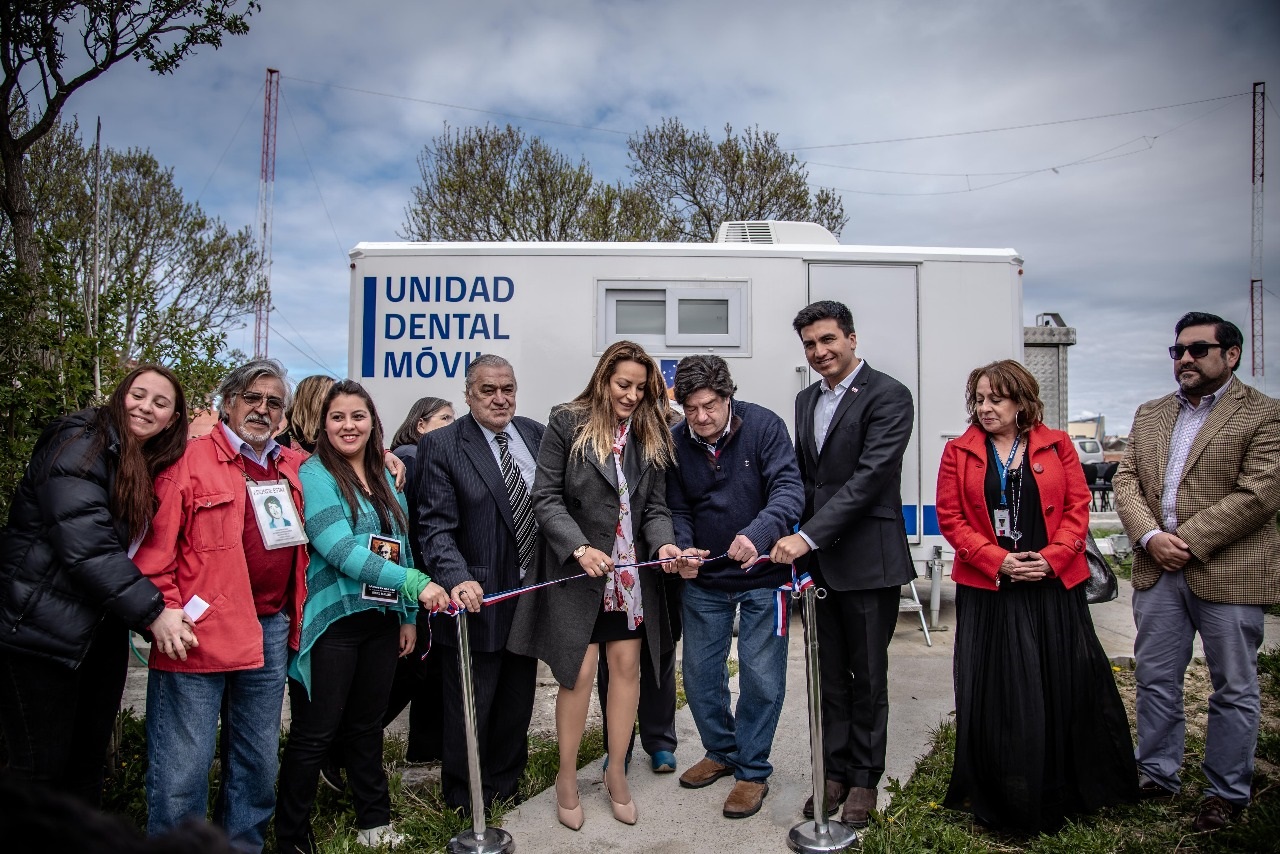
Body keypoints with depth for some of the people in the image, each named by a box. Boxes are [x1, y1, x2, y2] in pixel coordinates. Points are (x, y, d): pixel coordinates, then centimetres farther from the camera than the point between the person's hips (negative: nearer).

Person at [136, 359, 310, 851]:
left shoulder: (294, 467, 11)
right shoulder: (190, 460, -4)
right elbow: (154, 549, -8)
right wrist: (168, 618, -14)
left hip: (271, 632, 6)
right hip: (199, 635, -5)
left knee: (258, 763, 17)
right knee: (183, 770, 1)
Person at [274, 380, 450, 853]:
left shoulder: (385, 479, 11)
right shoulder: (315, 474, -9)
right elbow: (339, 549, -21)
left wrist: (409, 616, 12)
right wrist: (416, 583, -25)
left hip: (382, 620, 6)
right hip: (333, 622, -6)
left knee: (367, 726, 17)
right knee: (314, 735, 4)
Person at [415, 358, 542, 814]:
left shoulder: (536, 434, 4)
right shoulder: (441, 445, -11)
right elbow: (436, 527, -16)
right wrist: (458, 580, -31)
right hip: (477, 599, -5)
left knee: (517, 703, 20)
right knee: (471, 709, 12)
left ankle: (506, 783, 40)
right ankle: (466, 799, 33)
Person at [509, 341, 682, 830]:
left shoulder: (651, 435, 6)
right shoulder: (567, 424, -7)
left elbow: (655, 506, 5)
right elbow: (546, 498, -10)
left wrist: (665, 544, -15)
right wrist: (580, 549, -21)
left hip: (631, 573, 4)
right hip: (577, 570, -4)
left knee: (627, 665, 8)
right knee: (579, 672, 0)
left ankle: (616, 774, 25)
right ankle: (567, 779, 20)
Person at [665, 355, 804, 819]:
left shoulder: (763, 426, -16)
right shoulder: (675, 443, -7)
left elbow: (789, 488, -26)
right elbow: (677, 510, -1)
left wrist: (757, 533, -44)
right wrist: (683, 547, -23)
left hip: (762, 576, -3)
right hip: (703, 579, 4)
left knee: (761, 678, 3)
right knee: (699, 674, 13)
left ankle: (752, 771, 23)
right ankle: (721, 751, 38)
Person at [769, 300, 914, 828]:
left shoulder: (888, 397, -11)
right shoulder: (806, 401, 13)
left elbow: (870, 477, -20)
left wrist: (808, 536, -25)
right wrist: (799, 543, 7)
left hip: (868, 562, -6)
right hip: (818, 560, 6)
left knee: (868, 676, 8)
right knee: (831, 674, 14)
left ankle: (864, 778, 24)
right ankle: (835, 771, 28)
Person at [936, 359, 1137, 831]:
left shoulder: (1056, 445, 5)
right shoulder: (960, 451, 3)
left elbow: (1078, 508, 1)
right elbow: (950, 518, -2)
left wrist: (1052, 558, -13)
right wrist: (998, 561, -13)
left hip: (1055, 587, 1)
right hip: (987, 590, -1)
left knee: (1067, 688, 7)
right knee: (994, 694, 4)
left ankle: (1068, 788, 26)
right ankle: (1000, 796, 20)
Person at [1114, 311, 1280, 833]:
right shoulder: (1149, 415, 13)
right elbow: (1126, 480, 6)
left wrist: (1189, 542, -17)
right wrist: (1150, 536, -10)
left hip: (1229, 573, -5)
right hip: (1157, 571, 5)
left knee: (1234, 689, 8)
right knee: (1155, 681, 13)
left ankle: (1227, 794, 23)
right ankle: (1157, 776, 28)